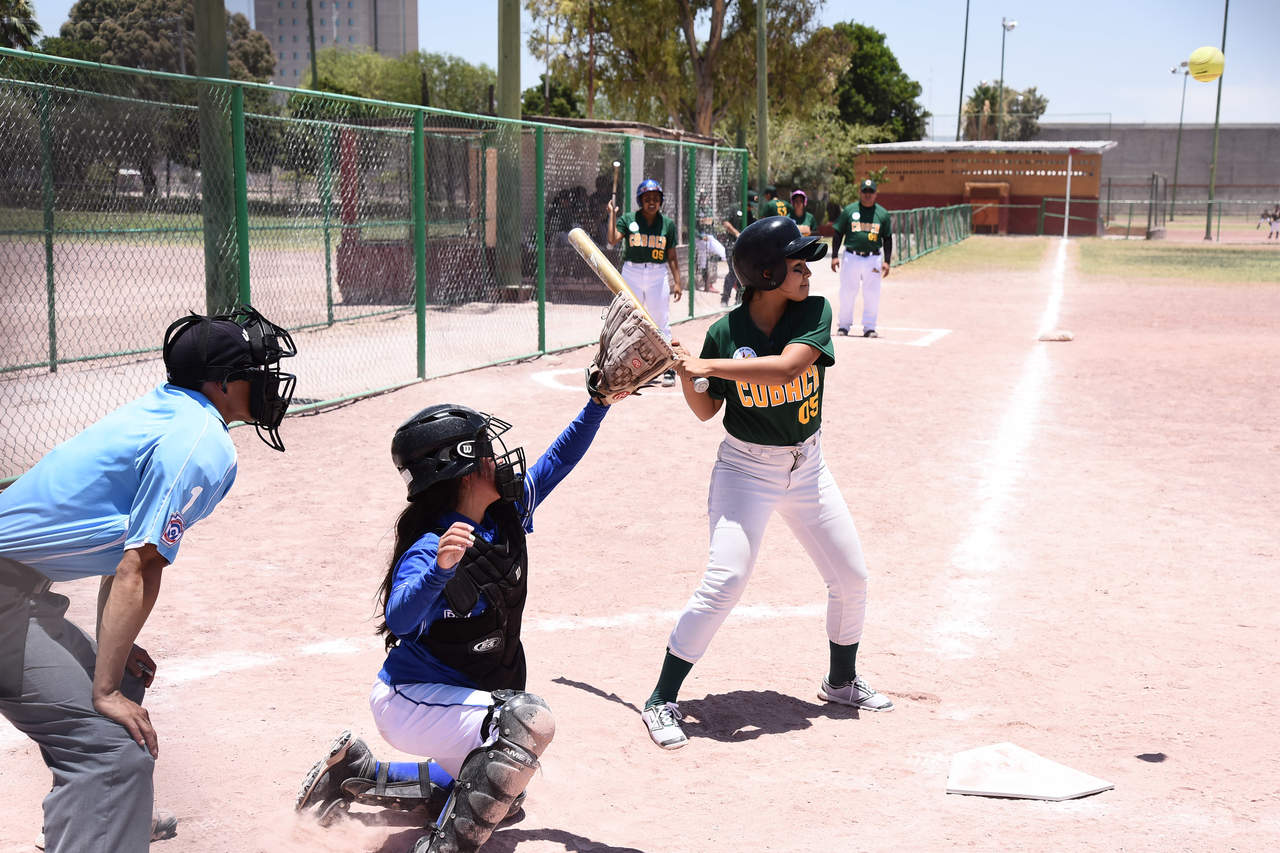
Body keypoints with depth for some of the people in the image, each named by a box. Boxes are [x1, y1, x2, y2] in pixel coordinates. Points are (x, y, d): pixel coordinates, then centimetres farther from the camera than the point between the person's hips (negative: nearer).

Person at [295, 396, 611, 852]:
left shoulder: (507, 514, -5)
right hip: (410, 700, -9)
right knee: (529, 719, -31)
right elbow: (399, 618, -42)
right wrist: (439, 568, -59)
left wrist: (599, 402, -4)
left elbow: (559, 458, 5)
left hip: (457, 696, 9)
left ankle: (357, 772, 28)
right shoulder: (430, 548, -26)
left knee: (498, 804, 24)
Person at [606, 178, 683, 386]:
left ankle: (668, 369, 6)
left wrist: (677, 282, 2)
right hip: (631, 273, 0)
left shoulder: (668, 224, 6)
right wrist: (612, 214, -15)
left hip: (658, 275, 0)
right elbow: (612, 239, -13)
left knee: (661, 323, -1)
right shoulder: (628, 219, 2)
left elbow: (672, 256, 7)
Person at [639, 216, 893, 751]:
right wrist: (685, 372, -20)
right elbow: (706, 410, -2)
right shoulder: (725, 334, -12)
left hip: (807, 466, 4)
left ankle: (842, 681, 35)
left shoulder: (814, 312, -10)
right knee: (724, 581, -16)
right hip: (746, 470, -3)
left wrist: (707, 366, -28)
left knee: (851, 579, 9)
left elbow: (785, 366, -28)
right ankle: (662, 702, -4)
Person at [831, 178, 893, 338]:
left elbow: (887, 239, 10)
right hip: (851, 257, -1)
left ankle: (869, 327, 7)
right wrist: (834, 256, -1)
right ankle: (843, 325, 15)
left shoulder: (883, 214, 8)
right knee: (847, 293, 2)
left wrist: (886, 261, 2)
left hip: (873, 259, 1)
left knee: (872, 295, -1)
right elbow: (838, 234, 7)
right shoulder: (849, 210, 5)